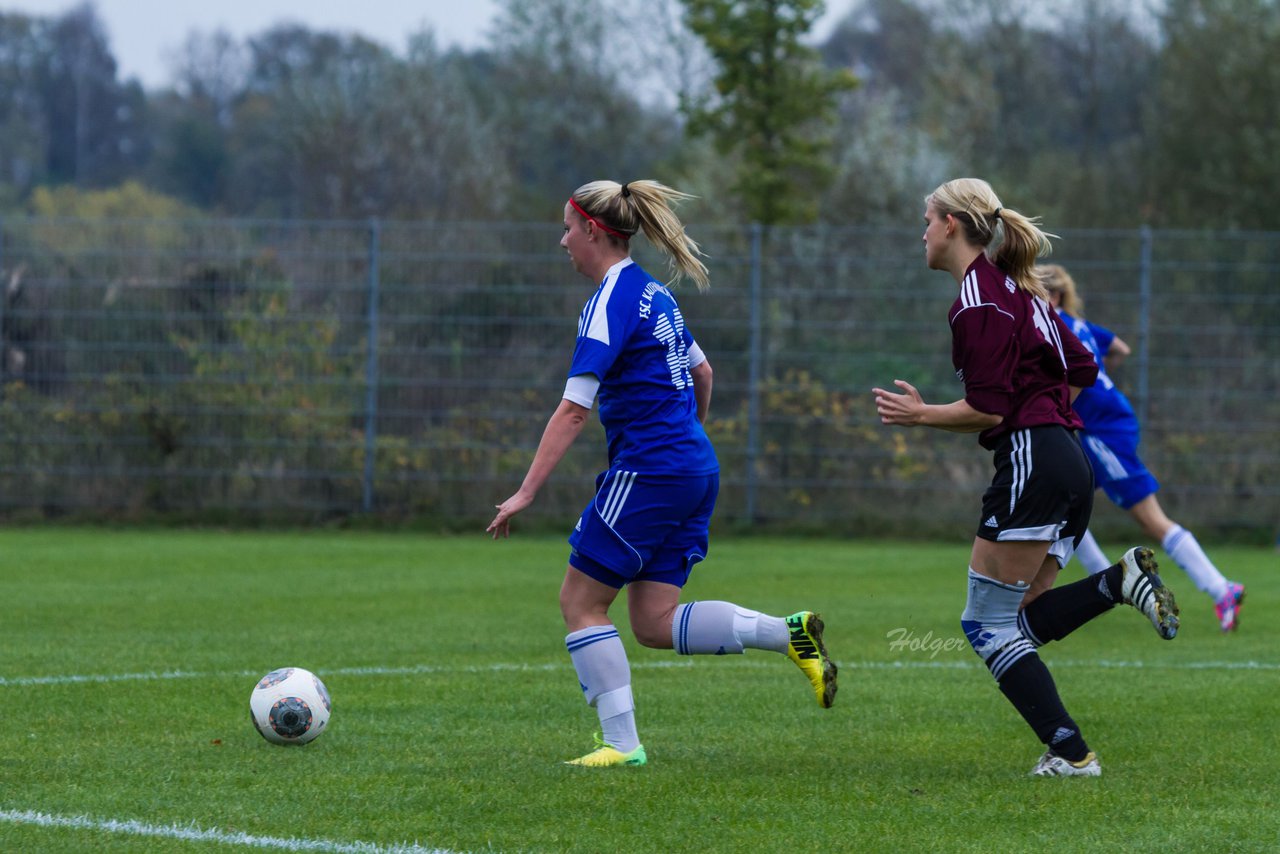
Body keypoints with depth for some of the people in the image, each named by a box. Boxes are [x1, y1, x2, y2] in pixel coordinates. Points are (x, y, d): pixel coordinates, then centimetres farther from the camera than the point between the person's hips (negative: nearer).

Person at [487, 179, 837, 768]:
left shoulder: (609, 303, -13)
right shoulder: (653, 293, 14)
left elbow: (573, 410, -19)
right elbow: (702, 373, 27)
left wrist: (526, 492, -19)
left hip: (647, 471, -9)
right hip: (696, 468, 9)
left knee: (580, 603, 1)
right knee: (655, 624, 8)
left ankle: (621, 742, -1)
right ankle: (791, 633, -3)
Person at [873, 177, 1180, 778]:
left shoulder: (978, 300, -10)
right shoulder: (1015, 287, 19)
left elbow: (988, 410, -15)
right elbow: (1080, 367, 23)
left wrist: (919, 416, -2)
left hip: (1030, 464, -10)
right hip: (1069, 461, 10)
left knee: (988, 626, -4)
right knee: (1018, 626, 8)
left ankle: (1070, 751, -11)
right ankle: (1121, 580, -7)